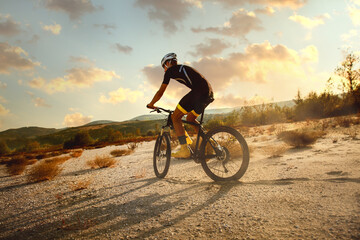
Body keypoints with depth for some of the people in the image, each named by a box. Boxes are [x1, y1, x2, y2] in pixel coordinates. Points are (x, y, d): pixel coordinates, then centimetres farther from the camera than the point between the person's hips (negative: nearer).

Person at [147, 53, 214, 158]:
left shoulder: (170, 70, 11)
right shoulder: (183, 68, 33)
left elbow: (160, 92, 13)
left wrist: (151, 104, 29)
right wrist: (187, 107, 48)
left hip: (199, 92, -8)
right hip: (209, 93, 9)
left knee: (175, 117, 1)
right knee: (190, 118, 24)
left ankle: (184, 150, -5)